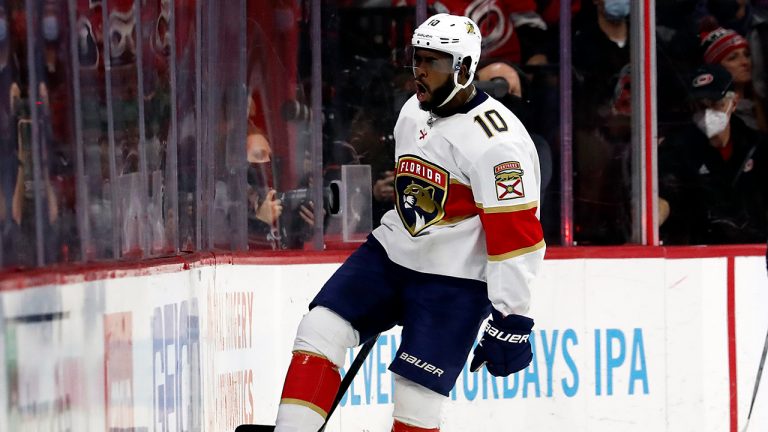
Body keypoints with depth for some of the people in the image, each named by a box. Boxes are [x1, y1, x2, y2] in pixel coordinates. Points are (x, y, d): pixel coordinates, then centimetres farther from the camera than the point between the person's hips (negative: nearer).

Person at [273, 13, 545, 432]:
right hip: (391, 255, 8)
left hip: (453, 280, -8)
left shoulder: (494, 141, -20)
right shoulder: (413, 112, 7)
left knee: (416, 396, -10)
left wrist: (511, 322, -23)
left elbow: (517, 237, -22)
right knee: (321, 327, -11)